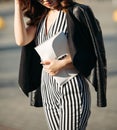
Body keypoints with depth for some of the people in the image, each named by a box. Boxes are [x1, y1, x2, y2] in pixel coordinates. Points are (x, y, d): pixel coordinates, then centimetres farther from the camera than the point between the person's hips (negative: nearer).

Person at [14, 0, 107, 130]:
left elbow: (91, 54, -9)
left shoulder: (77, 12, -8)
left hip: (71, 89, -6)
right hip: (48, 90, 6)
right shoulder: (40, 16, 10)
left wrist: (62, 64, -20)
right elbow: (21, 40, -5)